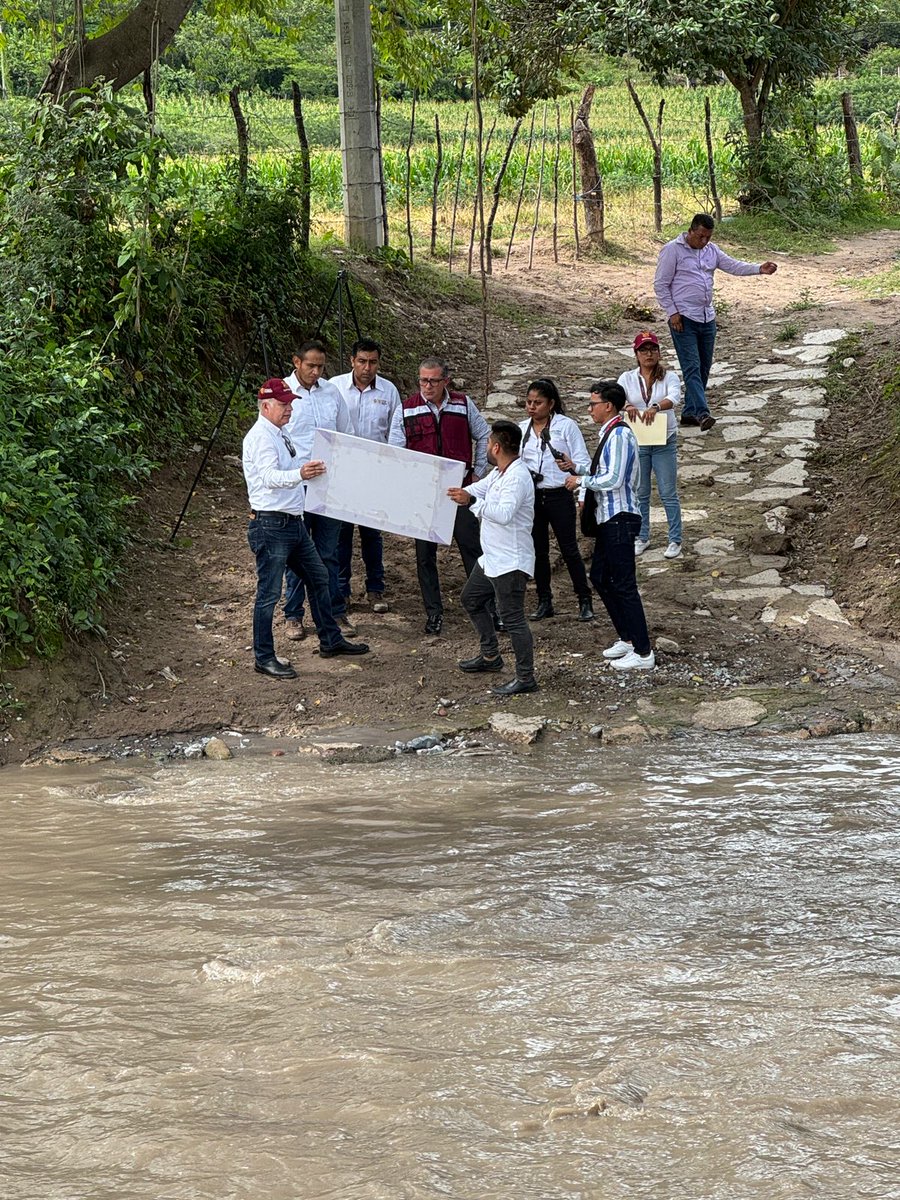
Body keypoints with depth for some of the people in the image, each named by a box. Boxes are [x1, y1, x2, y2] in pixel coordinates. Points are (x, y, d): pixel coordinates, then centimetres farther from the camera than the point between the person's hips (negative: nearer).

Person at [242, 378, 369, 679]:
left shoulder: (280, 434, 16)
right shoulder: (260, 437, -16)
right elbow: (270, 477, -32)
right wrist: (299, 474, -47)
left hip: (293, 522, 10)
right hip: (270, 525, -10)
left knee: (318, 578, 18)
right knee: (269, 593, -5)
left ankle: (330, 640, 30)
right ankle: (263, 658, 1)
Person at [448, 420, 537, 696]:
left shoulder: (517, 477, -23)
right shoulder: (499, 473, 8)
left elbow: (504, 514, -35)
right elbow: (478, 489, 21)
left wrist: (472, 501, -36)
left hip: (511, 563, -11)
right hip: (492, 558, 11)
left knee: (512, 618, -9)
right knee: (472, 600, 25)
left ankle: (526, 678, -5)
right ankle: (490, 656, 38)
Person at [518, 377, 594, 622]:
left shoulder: (566, 425, -5)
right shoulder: (522, 430, 8)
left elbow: (584, 462, -7)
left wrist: (571, 466, -28)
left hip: (559, 495, -4)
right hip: (531, 496, 4)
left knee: (569, 549, 0)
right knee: (538, 551, 10)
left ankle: (585, 602, 9)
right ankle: (544, 602, 20)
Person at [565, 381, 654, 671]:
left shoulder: (619, 435, -18)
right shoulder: (610, 434, 13)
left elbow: (613, 479, -24)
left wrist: (581, 480, -12)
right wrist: (578, 468, 18)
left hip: (619, 520, -11)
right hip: (609, 519, 11)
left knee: (624, 585, -7)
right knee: (600, 578, 19)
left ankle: (643, 653, -2)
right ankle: (626, 638, 29)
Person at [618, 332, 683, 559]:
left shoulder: (669, 377, -4)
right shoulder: (628, 379, 1)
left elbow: (674, 398, -23)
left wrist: (655, 407, -43)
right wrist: (627, 406, -39)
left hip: (664, 442, -2)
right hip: (636, 442, 2)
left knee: (668, 493, 2)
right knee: (640, 493, 12)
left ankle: (675, 540, 11)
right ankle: (642, 537, 26)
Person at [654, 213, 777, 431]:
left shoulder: (711, 250, 12)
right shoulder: (672, 250, -6)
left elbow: (733, 266, 5)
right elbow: (661, 285, -6)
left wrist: (759, 269, -12)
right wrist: (672, 313, -13)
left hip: (707, 318, 7)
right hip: (683, 319, -7)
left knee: (704, 367, 9)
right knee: (692, 367, -13)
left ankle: (690, 413, 18)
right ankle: (702, 414, -23)